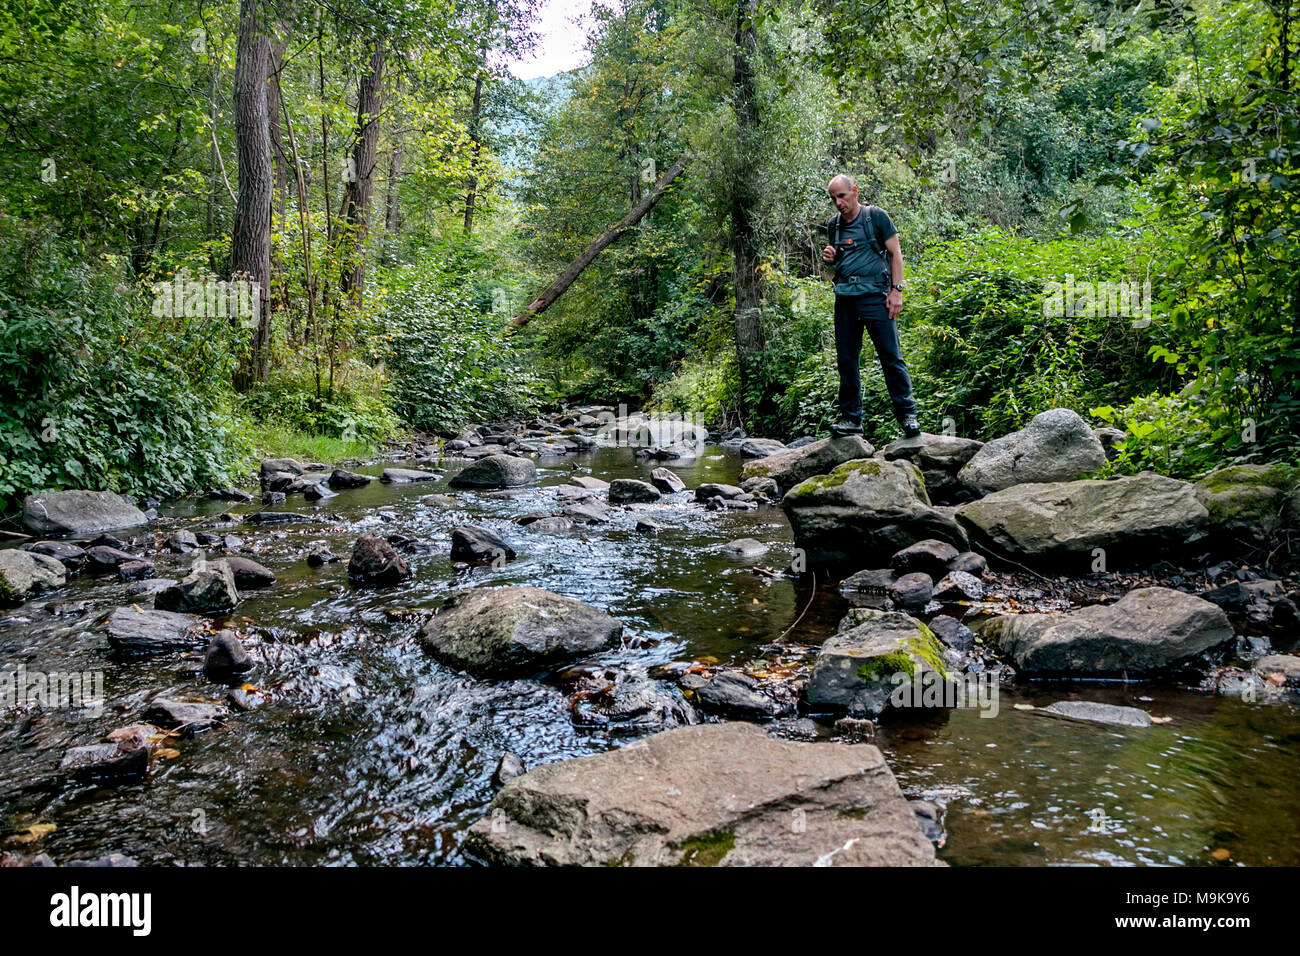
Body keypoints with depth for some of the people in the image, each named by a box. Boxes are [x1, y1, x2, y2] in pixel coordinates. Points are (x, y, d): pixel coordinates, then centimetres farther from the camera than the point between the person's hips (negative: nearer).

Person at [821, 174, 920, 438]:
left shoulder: (876, 216, 2)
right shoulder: (833, 224, 15)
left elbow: (895, 253, 1)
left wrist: (896, 290, -9)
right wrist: (829, 257, 2)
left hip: (875, 295, -5)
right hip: (844, 298, 5)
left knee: (891, 357, -7)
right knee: (846, 360, 5)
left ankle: (907, 414, -2)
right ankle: (851, 418, 12)